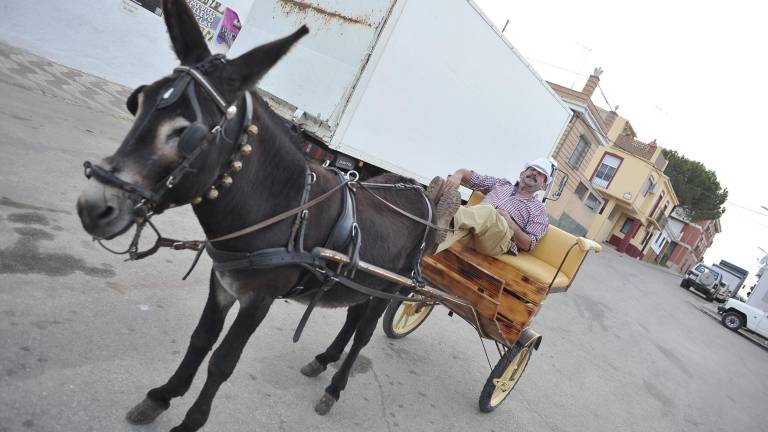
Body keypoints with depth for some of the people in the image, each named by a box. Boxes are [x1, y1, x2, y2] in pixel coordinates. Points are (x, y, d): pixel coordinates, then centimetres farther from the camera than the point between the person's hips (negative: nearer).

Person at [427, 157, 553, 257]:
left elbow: (528, 245, 9)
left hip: (498, 241, -3)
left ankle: (447, 217, -66)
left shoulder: (539, 210, 22)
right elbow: (468, 176, 24)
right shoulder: (502, 184, 32)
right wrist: (458, 175, -2)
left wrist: (511, 225, -9)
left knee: (487, 212, -37)